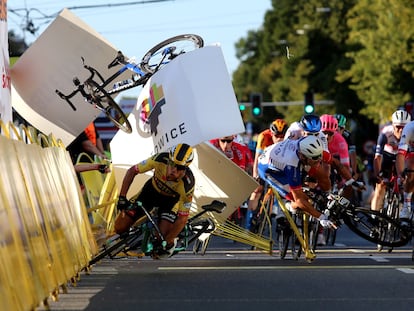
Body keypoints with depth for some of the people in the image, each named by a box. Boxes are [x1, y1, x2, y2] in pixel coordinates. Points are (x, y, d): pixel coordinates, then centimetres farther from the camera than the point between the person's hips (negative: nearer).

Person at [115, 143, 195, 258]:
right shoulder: (161, 159, -35)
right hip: (152, 189, 2)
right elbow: (132, 171, -19)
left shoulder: (187, 184, -37)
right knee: (120, 228, -7)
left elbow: (183, 218, -27)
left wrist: (165, 241, -30)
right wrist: (122, 197, -26)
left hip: (171, 199, -2)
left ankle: (170, 243, 14)